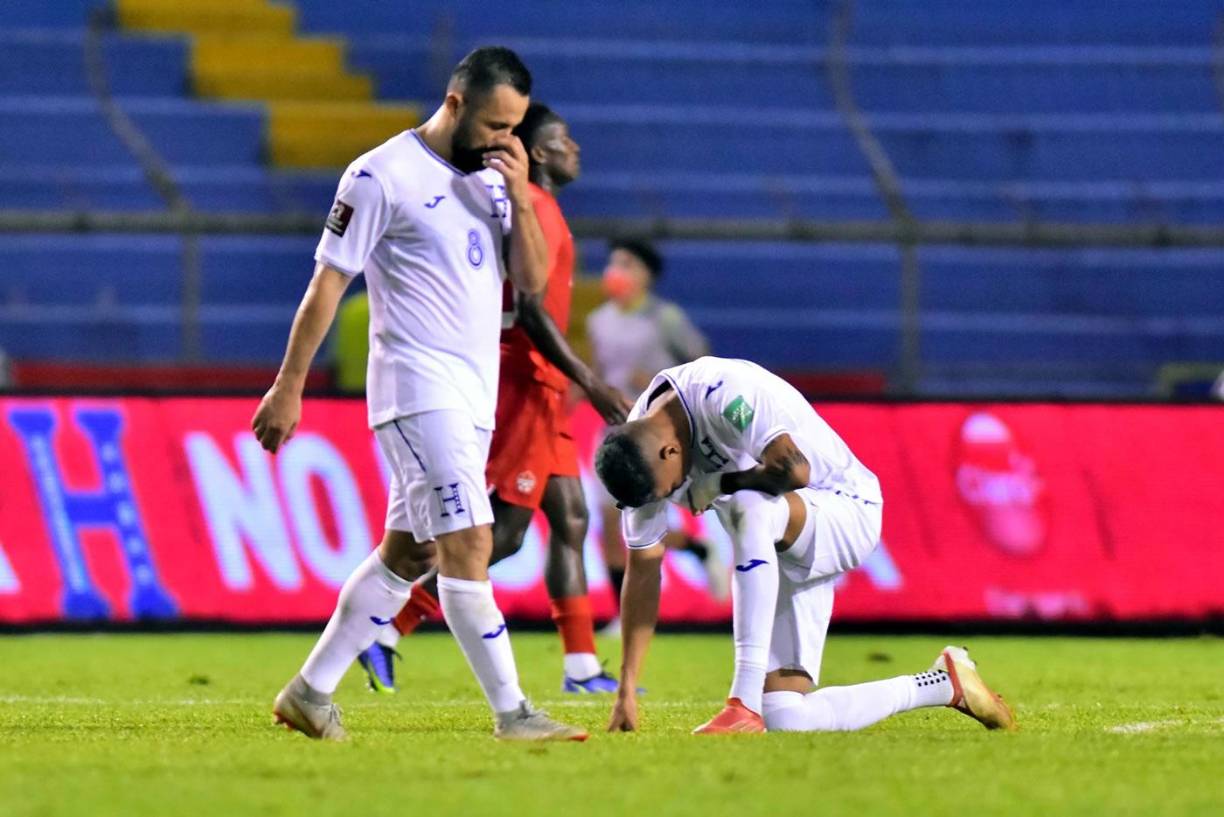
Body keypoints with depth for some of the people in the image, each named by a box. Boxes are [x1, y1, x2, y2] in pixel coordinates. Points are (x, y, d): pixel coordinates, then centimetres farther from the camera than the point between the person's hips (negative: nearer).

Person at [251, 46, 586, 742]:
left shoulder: (492, 180, 13)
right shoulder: (383, 176, -9)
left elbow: (532, 280, 9)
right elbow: (328, 282, -8)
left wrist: (520, 196, -5)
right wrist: (289, 388, -10)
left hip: (474, 395, 8)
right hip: (418, 389, -8)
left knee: (409, 552, 11)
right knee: (468, 543, -14)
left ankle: (311, 691, 19)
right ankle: (512, 714, -14)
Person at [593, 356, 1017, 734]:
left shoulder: (719, 393, -27)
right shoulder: (639, 454, -4)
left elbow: (794, 469, -36)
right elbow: (643, 568, 2)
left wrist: (720, 484, -19)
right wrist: (627, 689, 0)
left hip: (848, 510, -8)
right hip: (778, 549, 8)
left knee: (749, 508, -39)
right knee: (785, 719, -6)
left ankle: (745, 702, -38)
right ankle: (944, 684, 14)